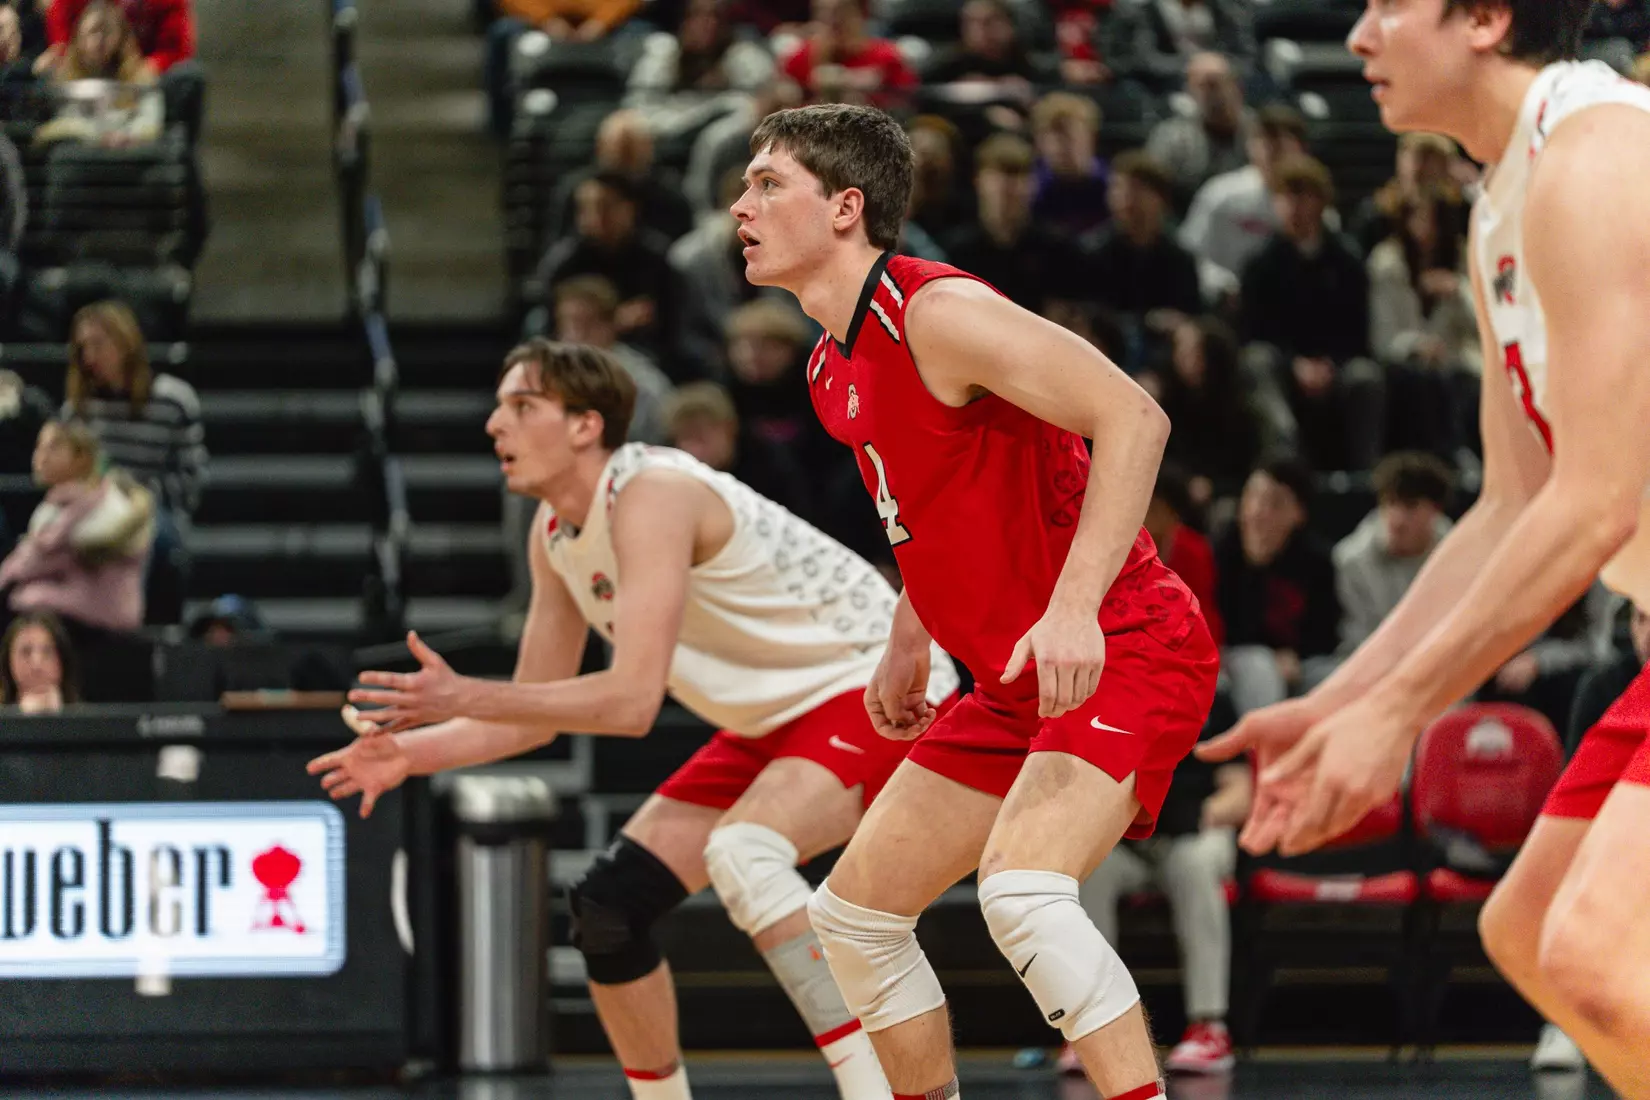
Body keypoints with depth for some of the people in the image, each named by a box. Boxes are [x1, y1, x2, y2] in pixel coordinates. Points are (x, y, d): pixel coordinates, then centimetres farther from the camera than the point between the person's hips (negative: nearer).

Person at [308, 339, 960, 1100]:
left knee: (741, 854, -35)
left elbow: (633, 701, -33)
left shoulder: (651, 495, -25)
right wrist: (412, 752, -7)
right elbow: (539, 714, 8)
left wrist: (464, 699, -35)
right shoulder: (555, 534, 3)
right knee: (608, 907, 3)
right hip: (774, 723, 10)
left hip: (875, 690, -10)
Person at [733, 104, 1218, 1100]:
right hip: (1018, 682, 10)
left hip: (1121, 652, -10)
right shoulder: (833, 371, 10)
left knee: (1021, 890, -31)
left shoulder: (937, 310, -18)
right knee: (852, 913, 11)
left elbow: (1133, 418, -25)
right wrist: (908, 643, 22)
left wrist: (1073, 606, -33)